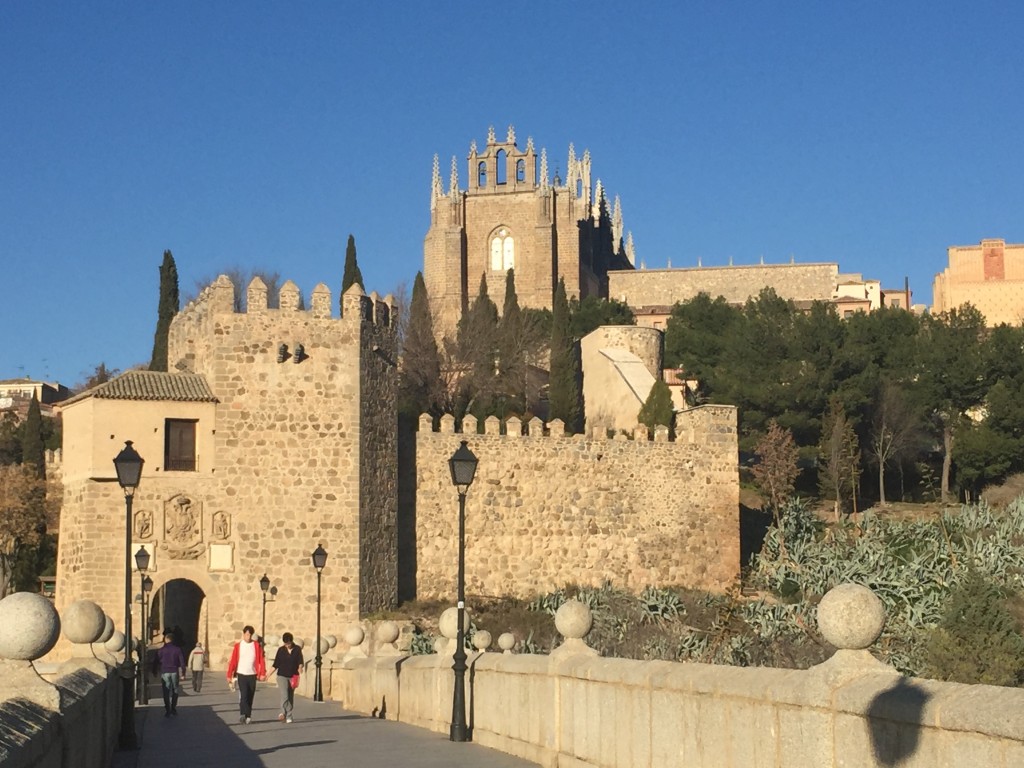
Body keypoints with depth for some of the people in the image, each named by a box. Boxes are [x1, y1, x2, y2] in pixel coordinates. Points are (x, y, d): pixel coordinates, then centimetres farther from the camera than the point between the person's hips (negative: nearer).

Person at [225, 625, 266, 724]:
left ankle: (247, 717, 14)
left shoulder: (257, 646, 2)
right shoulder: (238, 646, 0)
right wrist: (229, 675, -2)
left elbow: (261, 660, -1)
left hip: (252, 675, 2)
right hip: (241, 674, -2)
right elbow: (233, 661, 0)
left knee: (250, 697, 6)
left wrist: (262, 673, -10)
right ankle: (243, 714, -16)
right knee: (243, 695, -16)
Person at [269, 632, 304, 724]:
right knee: (284, 695, -17)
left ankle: (288, 716, 13)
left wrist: (300, 667, -29)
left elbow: (300, 661, -6)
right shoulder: (281, 650, 2)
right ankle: (283, 713, -18)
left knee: (291, 697, 6)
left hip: (293, 676, 1)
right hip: (282, 676, -1)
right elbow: (275, 664, 6)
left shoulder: (297, 650, 1)